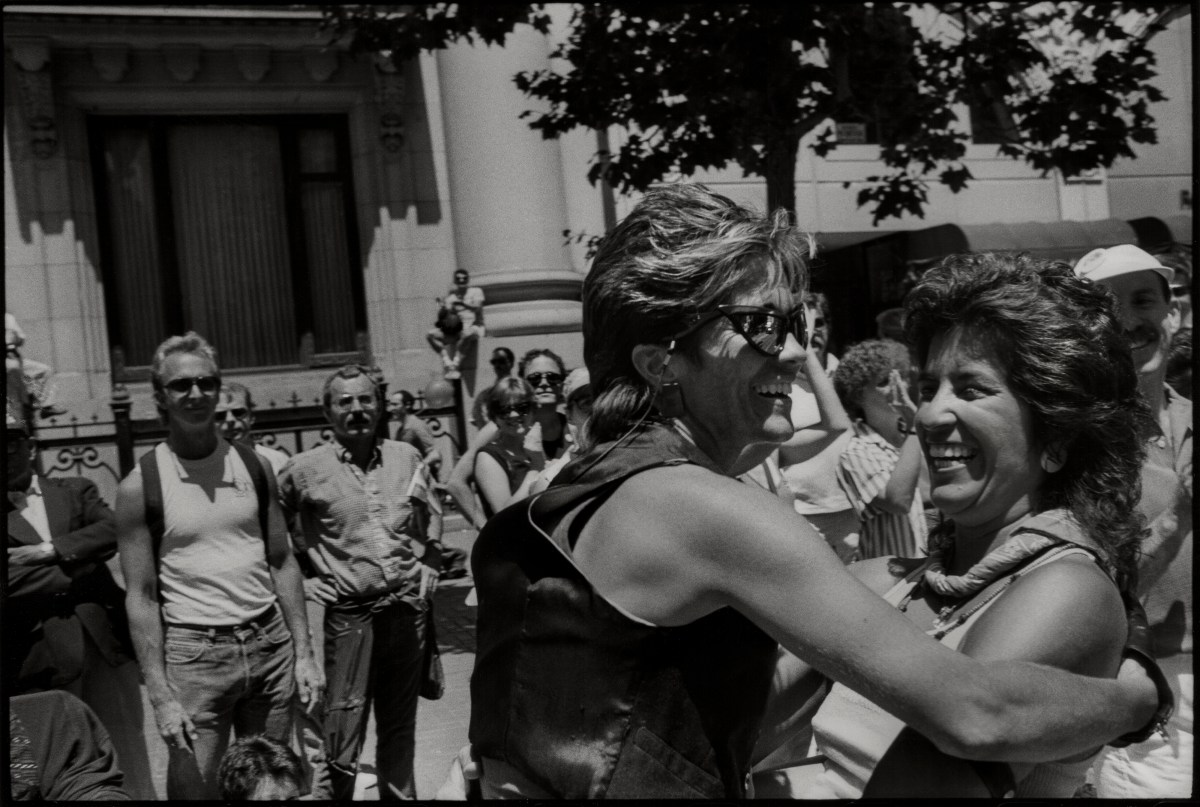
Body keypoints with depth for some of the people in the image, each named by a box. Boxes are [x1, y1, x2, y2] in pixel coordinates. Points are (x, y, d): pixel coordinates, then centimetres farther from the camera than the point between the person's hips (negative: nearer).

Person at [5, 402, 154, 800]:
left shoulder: (74, 491, 11)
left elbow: (112, 531, -5)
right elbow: (15, 581, -13)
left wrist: (50, 550, -14)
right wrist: (84, 573, -11)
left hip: (107, 645, 2)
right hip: (41, 660, -2)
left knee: (129, 762, 12)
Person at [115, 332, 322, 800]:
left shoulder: (254, 466, 4)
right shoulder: (140, 486, -6)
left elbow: (282, 563, 7)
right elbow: (140, 596, -5)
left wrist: (303, 653, 2)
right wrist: (161, 697, -10)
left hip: (270, 644, 3)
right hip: (194, 654, -3)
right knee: (193, 789, 3)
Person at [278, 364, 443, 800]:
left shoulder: (407, 457, 4)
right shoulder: (306, 469, -5)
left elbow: (433, 519, 18)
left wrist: (429, 567, 9)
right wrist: (299, 580, 1)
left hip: (409, 611, 3)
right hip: (350, 615, -3)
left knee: (400, 727, 18)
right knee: (341, 744, 1)